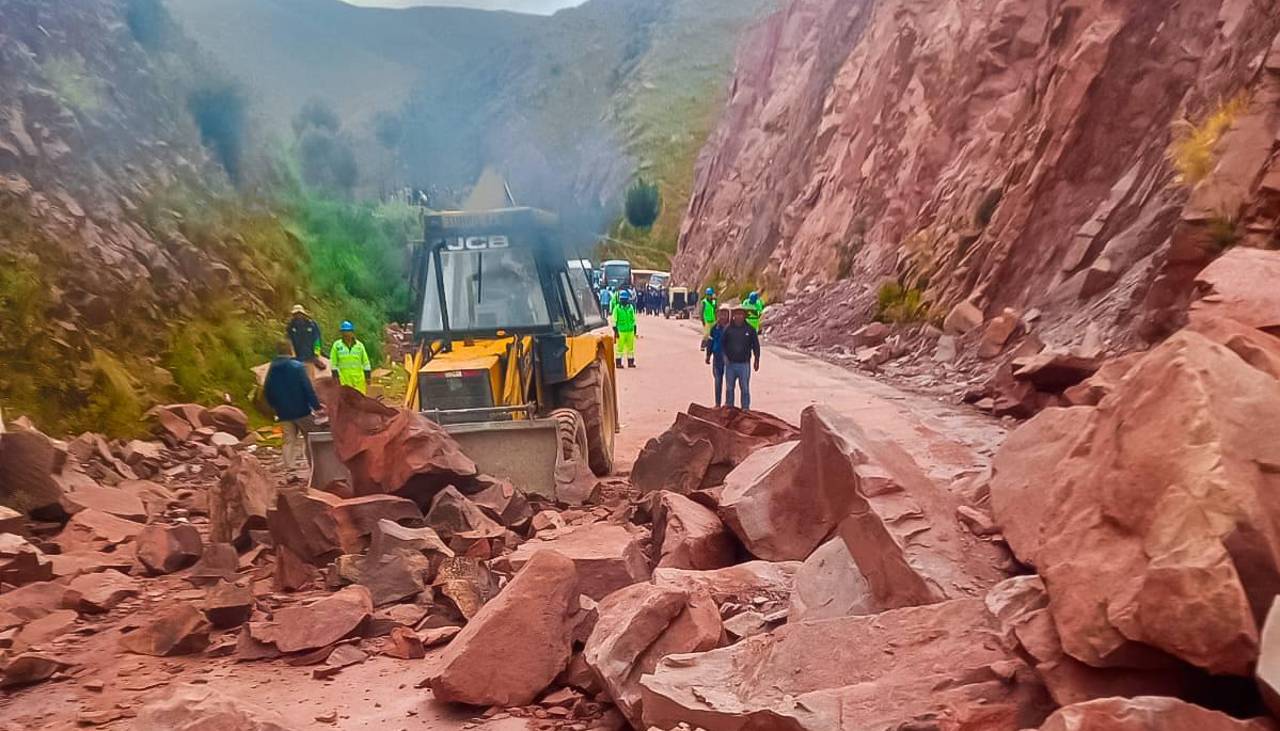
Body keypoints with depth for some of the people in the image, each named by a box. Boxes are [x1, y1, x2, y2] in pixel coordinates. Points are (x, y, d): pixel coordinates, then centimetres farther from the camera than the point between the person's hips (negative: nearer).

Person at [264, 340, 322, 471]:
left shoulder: (272, 368, 2)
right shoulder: (298, 366, -13)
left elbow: (266, 391, 7)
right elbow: (308, 389, -16)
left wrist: (275, 407, 20)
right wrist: (316, 406, -10)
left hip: (283, 413, 4)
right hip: (302, 411, -4)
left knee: (289, 440, 11)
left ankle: (289, 467, 4)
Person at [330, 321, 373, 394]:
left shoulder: (359, 345, 7)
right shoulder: (337, 345, 2)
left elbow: (366, 362, 10)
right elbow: (333, 362, 3)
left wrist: (368, 376, 7)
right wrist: (335, 376, -3)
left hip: (359, 378, 2)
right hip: (344, 379, -2)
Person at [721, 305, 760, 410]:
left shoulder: (749, 329, -1)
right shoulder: (728, 329, 0)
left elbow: (756, 345, 6)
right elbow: (722, 343, 11)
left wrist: (756, 360, 6)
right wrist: (726, 355, 3)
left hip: (744, 364, -1)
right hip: (730, 363, 1)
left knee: (745, 388, 2)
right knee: (729, 387, 9)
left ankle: (746, 408, 9)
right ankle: (729, 406, 21)